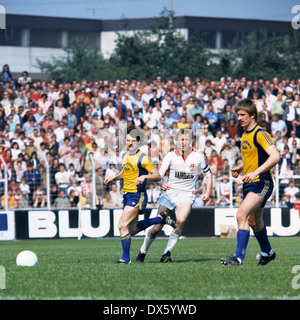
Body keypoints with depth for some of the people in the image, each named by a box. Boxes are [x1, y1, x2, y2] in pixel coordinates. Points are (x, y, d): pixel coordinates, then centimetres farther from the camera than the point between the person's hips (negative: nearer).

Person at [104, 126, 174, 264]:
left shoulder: (142, 158, -13)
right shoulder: (125, 155, 11)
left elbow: (157, 176, -14)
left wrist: (144, 176, -31)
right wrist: (112, 178, 14)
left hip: (137, 196, -9)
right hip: (127, 195, 9)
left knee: (122, 225, -15)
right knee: (132, 229, 13)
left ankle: (126, 258, -6)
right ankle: (161, 219, 29)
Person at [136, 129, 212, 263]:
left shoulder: (198, 156, 0)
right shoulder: (170, 155, -3)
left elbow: (208, 173, 14)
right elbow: (158, 174, -11)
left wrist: (207, 192, 2)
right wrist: (161, 184, -33)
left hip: (186, 195, 0)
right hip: (169, 193, 0)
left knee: (181, 221, -29)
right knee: (157, 228, -2)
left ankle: (167, 253, -22)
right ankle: (143, 251, 22)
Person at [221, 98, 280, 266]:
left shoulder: (260, 134, -14)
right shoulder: (245, 135, 14)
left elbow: (275, 156, -25)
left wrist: (255, 172, -31)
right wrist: (240, 168, 12)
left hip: (261, 183, -10)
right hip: (249, 184, 10)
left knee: (242, 215, -23)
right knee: (254, 221, 19)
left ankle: (239, 257, -25)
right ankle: (267, 252, 41)